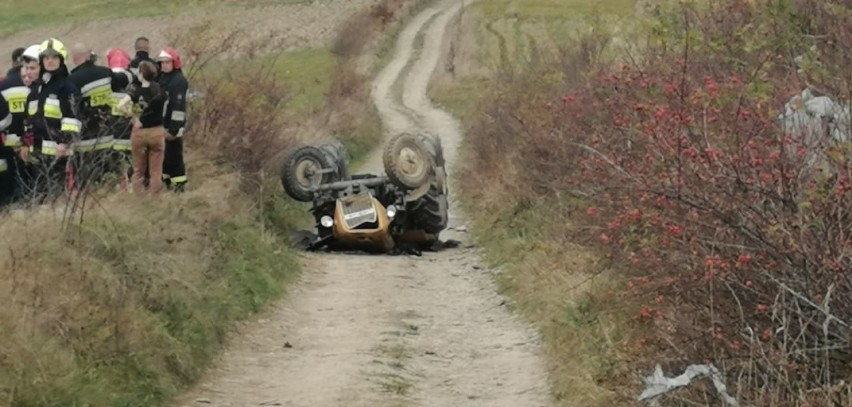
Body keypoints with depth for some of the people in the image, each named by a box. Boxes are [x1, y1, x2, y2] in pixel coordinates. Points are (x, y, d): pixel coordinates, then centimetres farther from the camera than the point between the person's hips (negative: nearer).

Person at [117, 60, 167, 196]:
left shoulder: (135, 90, -12)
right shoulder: (160, 90, -4)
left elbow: (121, 106, -24)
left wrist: (134, 117, -11)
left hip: (140, 132, -1)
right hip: (157, 132, 1)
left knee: (138, 171, 13)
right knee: (156, 171, 6)